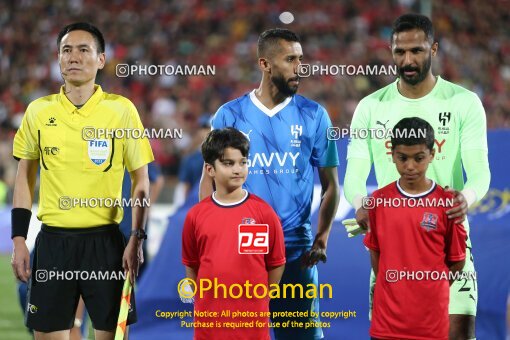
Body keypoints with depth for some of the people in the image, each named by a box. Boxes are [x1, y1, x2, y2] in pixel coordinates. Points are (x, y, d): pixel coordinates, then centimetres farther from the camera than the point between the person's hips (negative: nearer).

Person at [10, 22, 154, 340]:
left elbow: (141, 179, 2)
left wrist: (137, 238, -7)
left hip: (105, 240, -2)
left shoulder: (121, 109, -2)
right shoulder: (39, 110, 5)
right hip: (53, 240, 2)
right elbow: (25, 176, 12)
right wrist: (19, 239, 5)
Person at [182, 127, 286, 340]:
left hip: (252, 321, -2)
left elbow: (276, 263, 2)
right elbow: (191, 265, 11)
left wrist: (256, 300, 4)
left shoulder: (263, 211, -4)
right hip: (209, 319, 2)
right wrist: (206, 300, 8)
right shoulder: (196, 215, 2)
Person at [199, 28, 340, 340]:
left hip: (296, 251, 0)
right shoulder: (230, 115, 3)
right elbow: (210, 181, 6)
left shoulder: (314, 116, 3)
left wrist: (321, 240, -8)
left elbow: (330, 185, 5)